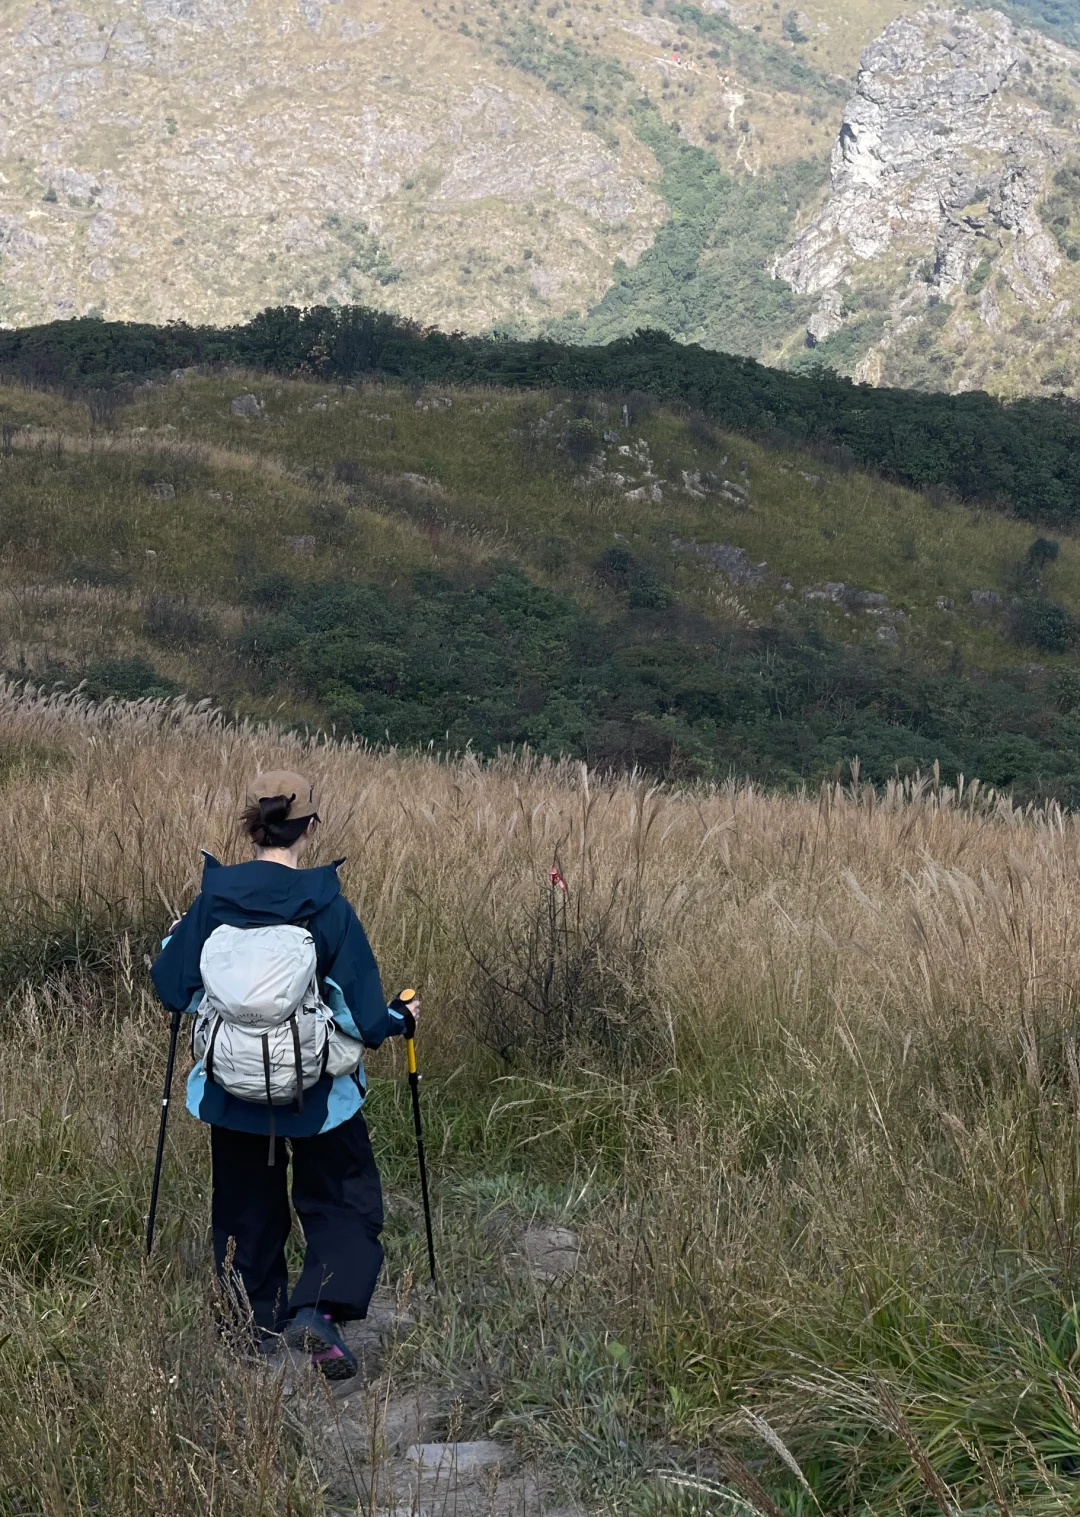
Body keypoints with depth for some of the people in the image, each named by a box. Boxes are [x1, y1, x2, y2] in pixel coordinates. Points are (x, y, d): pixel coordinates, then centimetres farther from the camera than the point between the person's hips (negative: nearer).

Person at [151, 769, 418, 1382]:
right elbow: (363, 1013, -12)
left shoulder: (213, 899, -8)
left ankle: (261, 1325, 27)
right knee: (345, 1202, 12)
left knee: (247, 1207, 20)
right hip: (317, 1091, -3)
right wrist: (402, 1019, 10)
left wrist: (173, 939, 20)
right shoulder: (327, 905, -15)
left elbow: (173, 988, 0)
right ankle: (320, 1307, -9)